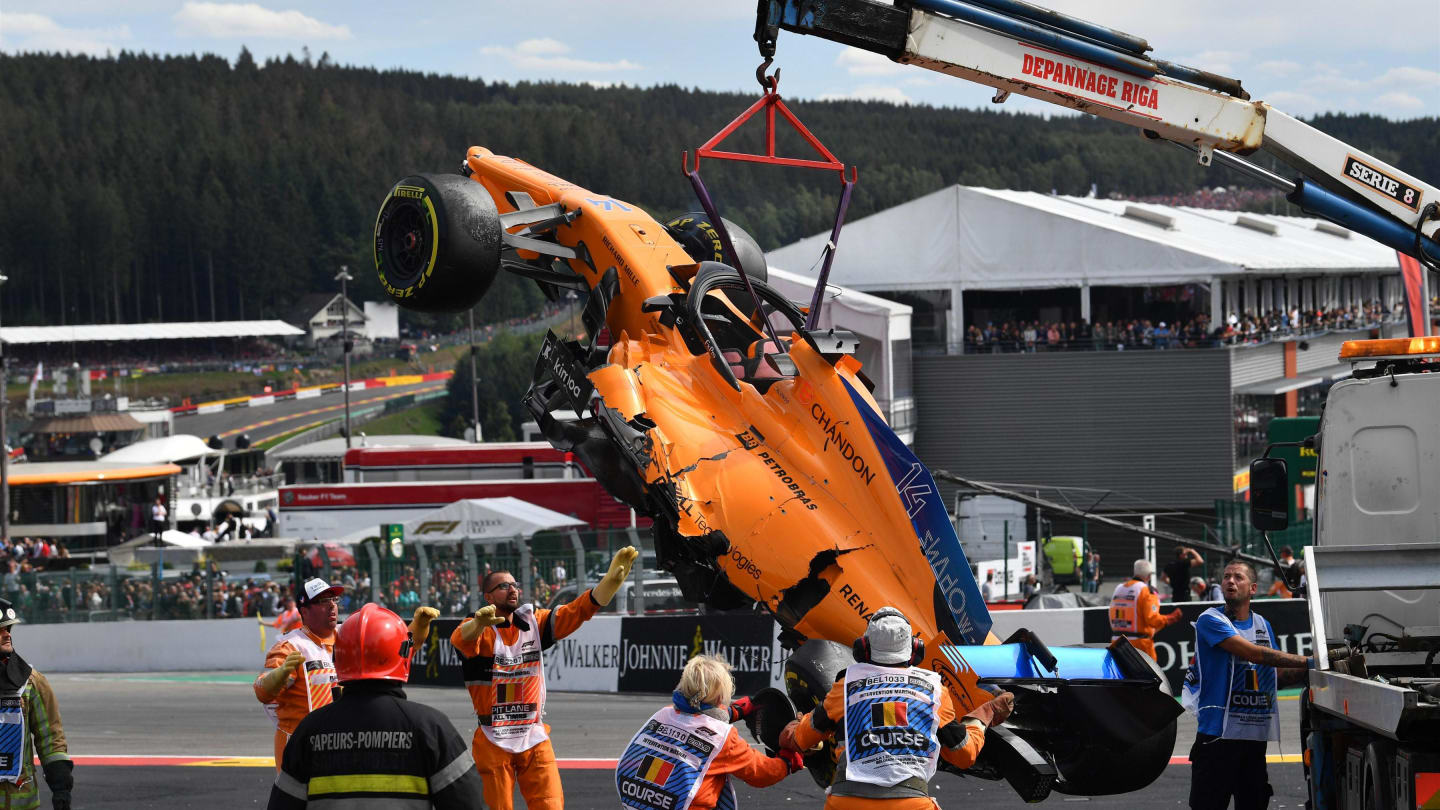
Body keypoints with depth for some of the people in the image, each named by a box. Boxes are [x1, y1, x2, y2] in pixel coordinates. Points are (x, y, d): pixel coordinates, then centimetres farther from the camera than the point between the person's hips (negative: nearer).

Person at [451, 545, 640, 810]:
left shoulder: (534, 623, 6)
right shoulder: (479, 630, -7)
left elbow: (579, 610, -2)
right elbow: (460, 639, -30)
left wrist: (612, 579, -20)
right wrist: (480, 622, -55)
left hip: (535, 739, 3)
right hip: (493, 742, -3)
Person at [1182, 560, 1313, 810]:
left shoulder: (1263, 625, 16)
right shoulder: (1211, 620, -6)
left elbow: (1277, 674, 20)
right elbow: (1253, 653, -17)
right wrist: (1308, 662, -19)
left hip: (1255, 735, 6)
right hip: (1218, 732, -6)